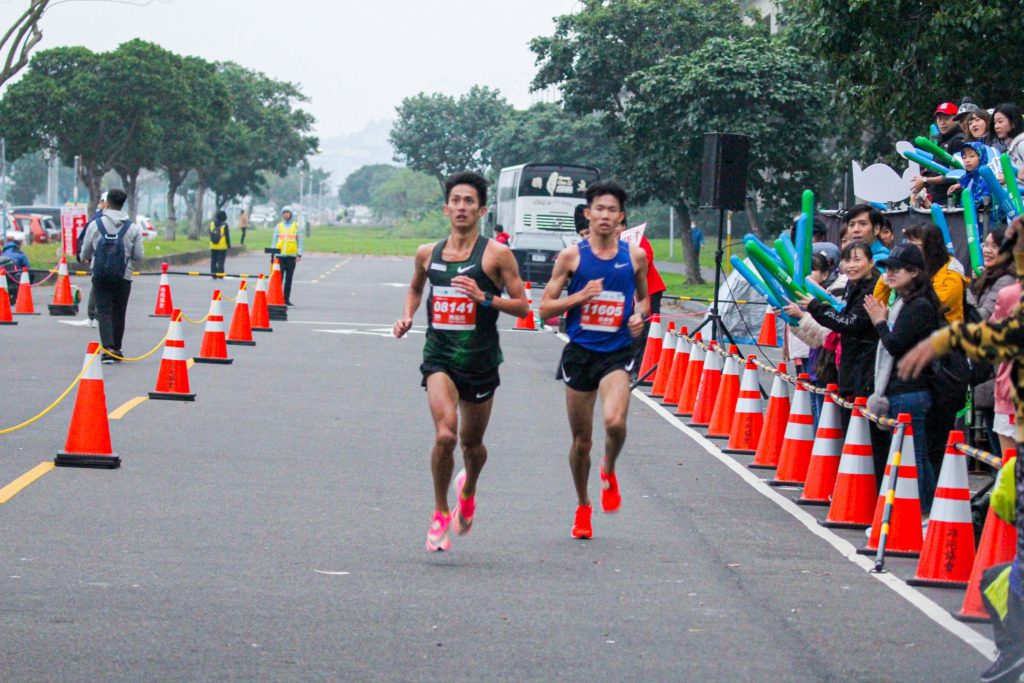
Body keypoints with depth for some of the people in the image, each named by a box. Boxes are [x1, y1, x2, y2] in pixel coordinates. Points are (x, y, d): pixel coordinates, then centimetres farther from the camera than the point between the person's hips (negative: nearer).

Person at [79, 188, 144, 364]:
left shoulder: (96, 224, -4)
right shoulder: (133, 227, -1)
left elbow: (86, 251, 7)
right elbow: (139, 257, 3)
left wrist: (86, 258, 31)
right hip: (123, 276, 1)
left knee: (104, 311, -2)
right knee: (119, 313, 14)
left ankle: (108, 348, -19)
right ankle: (116, 349, 21)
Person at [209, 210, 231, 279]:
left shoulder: (212, 224, 0)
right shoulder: (224, 225, -12)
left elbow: (210, 234, 9)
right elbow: (227, 236, -8)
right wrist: (229, 245, 3)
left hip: (213, 246, 4)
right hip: (222, 246, -4)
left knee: (213, 260, 11)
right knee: (221, 261, 1)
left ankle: (213, 273, 10)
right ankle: (220, 274, -1)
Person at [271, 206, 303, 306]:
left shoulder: (296, 226, 7)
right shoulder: (279, 226, 9)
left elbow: (300, 241, 7)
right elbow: (274, 240, 11)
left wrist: (299, 254, -1)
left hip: (291, 256, 0)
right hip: (280, 255, 0)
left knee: (289, 278, 4)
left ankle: (287, 298, 9)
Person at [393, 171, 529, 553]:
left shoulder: (496, 254, -5)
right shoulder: (428, 254, 6)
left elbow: (522, 307, -6)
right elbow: (415, 287, 27)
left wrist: (485, 298, -20)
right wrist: (407, 317, 9)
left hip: (480, 360, -1)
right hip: (439, 356, 1)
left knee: (471, 443, 14)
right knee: (445, 435, -20)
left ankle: (467, 490, 49)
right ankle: (440, 514, -3)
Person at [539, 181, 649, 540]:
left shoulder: (635, 256, 3)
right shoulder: (571, 256, -1)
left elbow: (643, 297, 21)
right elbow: (545, 308, 0)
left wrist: (640, 315, -1)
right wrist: (580, 296, -15)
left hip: (617, 353, 0)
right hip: (580, 352, 0)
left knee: (615, 422, -25)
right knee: (581, 437, 8)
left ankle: (609, 471, 8)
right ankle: (583, 507, 29)